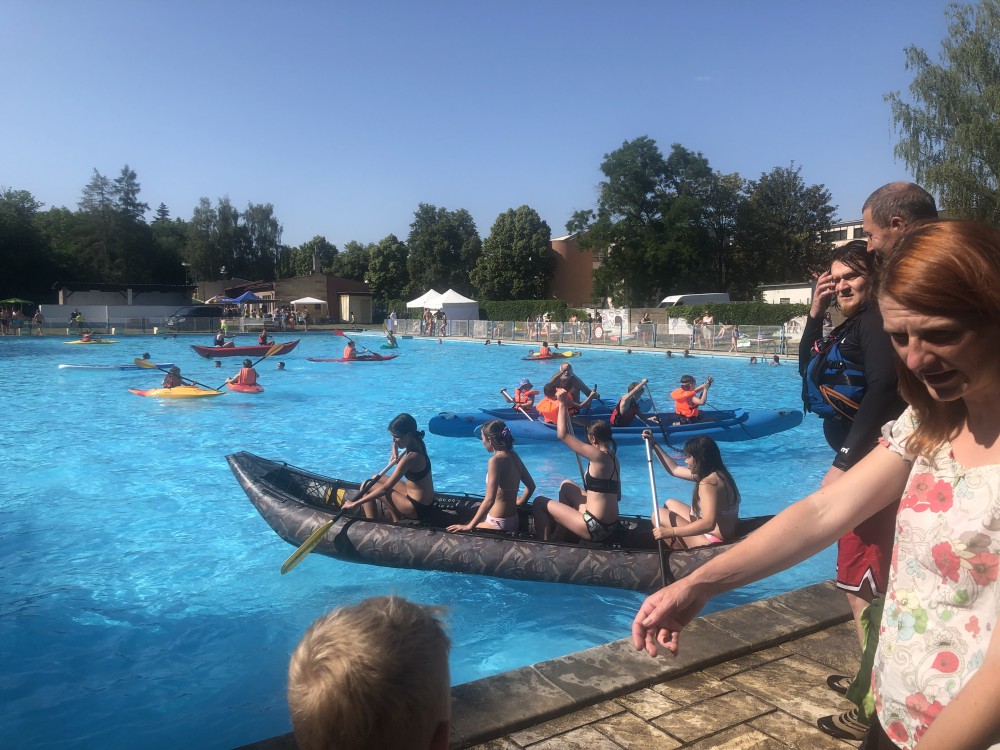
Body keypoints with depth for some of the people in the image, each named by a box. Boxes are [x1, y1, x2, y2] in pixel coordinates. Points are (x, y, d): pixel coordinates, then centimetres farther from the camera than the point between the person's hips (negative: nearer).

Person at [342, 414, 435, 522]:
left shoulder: (410, 458, -28)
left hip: (418, 508, -9)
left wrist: (355, 503, -22)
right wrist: (396, 456, -11)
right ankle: (396, 521, 17)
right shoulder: (417, 443, -3)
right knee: (376, 479, 19)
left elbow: (385, 489, -27)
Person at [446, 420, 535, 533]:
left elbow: (489, 500, -24)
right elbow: (531, 486, 13)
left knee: (457, 533, 4)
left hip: (498, 524, -8)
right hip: (513, 520, 8)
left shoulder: (496, 460, -20)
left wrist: (469, 527, -20)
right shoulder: (513, 456, 3)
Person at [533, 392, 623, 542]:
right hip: (610, 524, 9)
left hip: (595, 528, -9)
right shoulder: (612, 457, 7)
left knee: (539, 503, 5)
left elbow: (563, 435, -17)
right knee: (566, 485, 26)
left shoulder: (598, 455, -19)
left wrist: (563, 404, -9)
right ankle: (558, 536, 29)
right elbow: (617, 496, 13)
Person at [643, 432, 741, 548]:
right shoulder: (713, 473, 7)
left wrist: (670, 532, -35)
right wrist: (653, 444, 19)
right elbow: (674, 469, 19)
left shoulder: (709, 483, -25)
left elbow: (708, 524, -36)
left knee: (659, 515, -6)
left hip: (713, 541, -11)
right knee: (670, 504, 21)